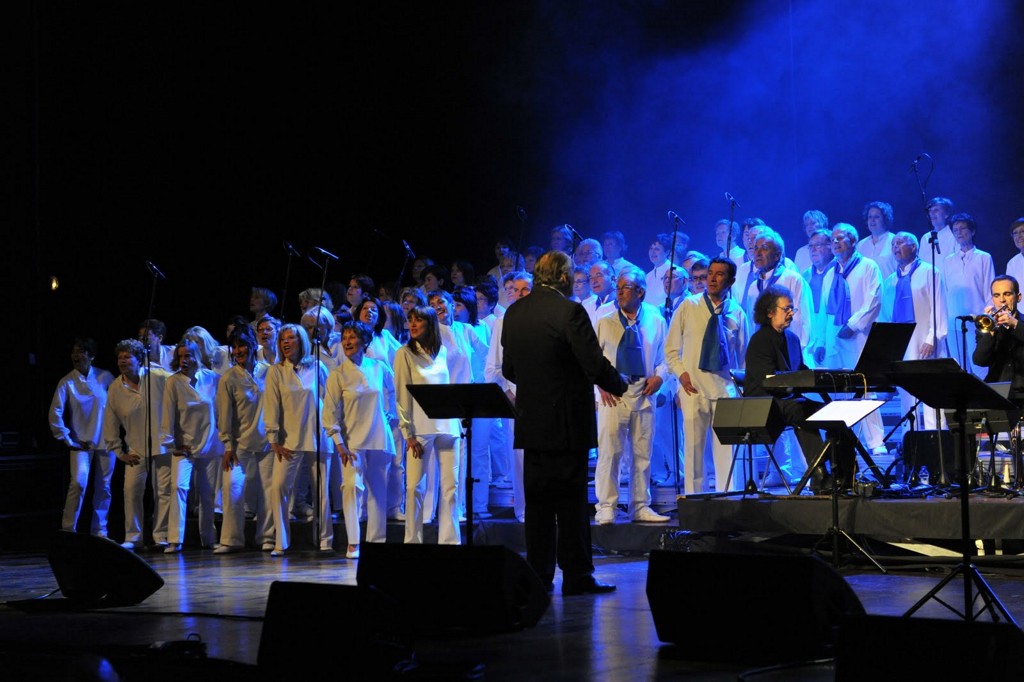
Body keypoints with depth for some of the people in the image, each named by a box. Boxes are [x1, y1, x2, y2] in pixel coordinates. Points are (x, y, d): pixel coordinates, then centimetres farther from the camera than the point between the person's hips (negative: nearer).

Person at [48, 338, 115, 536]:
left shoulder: (105, 377, 1)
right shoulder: (67, 382, -4)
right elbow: (55, 414, -4)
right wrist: (66, 438, -6)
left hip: (105, 441, 2)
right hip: (81, 443, -2)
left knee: (103, 487, 6)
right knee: (79, 481, -19)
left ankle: (99, 531, 18)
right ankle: (68, 529, -11)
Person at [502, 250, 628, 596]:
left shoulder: (514, 313, 7)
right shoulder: (569, 311, -14)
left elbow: (508, 368, 13)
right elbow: (595, 364, -15)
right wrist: (619, 385, 3)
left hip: (531, 422, 6)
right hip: (568, 423, -6)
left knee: (537, 500, 9)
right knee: (571, 500, -1)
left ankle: (538, 576, 11)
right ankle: (576, 576, 2)